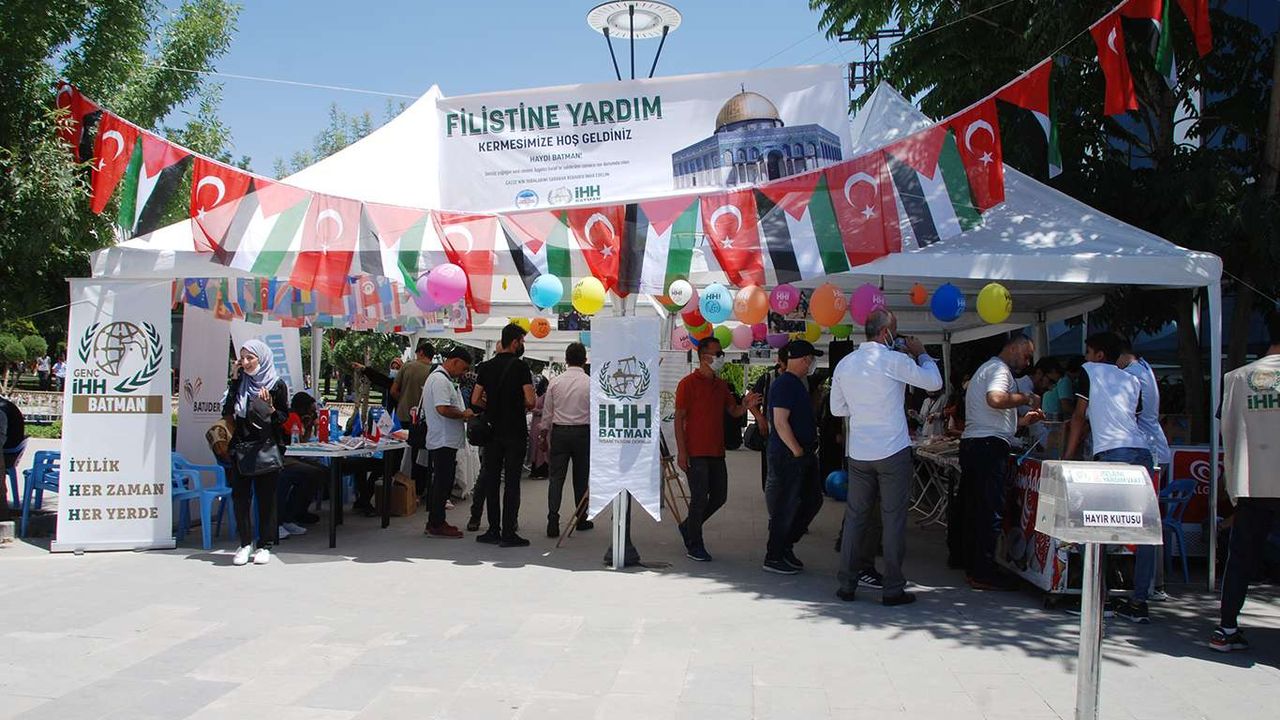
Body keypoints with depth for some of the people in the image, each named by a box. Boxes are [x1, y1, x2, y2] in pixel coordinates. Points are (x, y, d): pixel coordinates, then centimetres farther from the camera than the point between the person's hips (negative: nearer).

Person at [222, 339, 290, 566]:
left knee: (266, 498, 2)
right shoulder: (240, 383, 8)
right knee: (240, 497, 3)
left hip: (267, 448, -3)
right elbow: (227, 411, -3)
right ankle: (245, 544, 14)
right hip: (240, 447, 3)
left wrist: (270, 408, -18)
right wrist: (234, 382, -4)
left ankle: (265, 546, 11)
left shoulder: (277, 385, -1)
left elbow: (284, 418, 1)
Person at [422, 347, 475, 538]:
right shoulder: (440, 380, -16)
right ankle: (437, 525, -2)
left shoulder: (440, 378, 19)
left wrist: (462, 414, 11)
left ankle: (435, 522, 21)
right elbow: (443, 409, -26)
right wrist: (464, 414, -13)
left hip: (442, 441, 11)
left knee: (439, 482, 15)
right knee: (443, 483, -6)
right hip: (444, 441, -11)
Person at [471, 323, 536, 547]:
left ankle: (494, 531, 14)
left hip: (493, 430, 5)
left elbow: (475, 400, 5)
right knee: (512, 482, -1)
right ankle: (508, 534, 0)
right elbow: (530, 401, -15)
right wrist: (520, 406, 6)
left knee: (491, 481, 10)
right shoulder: (520, 366, -10)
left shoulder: (486, 367, 5)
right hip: (515, 432, -4)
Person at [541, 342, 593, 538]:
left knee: (556, 477, 1)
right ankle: (581, 519, 19)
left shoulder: (555, 382, 1)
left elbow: (547, 413, 6)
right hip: (582, 432, -1)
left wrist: (544, 434, 16)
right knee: (581, 477, 10)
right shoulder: (590, 383, -5)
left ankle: (553, 520, -11)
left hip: (559, 431, 1)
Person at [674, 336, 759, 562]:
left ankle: (688, 527, 30)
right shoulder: (688, 383, -7)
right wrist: (681, 451, -15)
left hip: (717, 452, 7)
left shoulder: (721, 385, 15)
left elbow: (733, 411, 18)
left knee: (719, 496, 10)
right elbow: (679, 418, -9)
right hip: (696, 452, -7)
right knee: (700, 498, -4)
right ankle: (694, 547, 9)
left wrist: (745, 405, -6)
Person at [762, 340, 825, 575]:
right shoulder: (785, 384, -16)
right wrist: (797, 451, -19)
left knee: (813, 499, 14)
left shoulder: (797, 384, 16)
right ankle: (773, 558, 8)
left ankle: (786, 545, 24)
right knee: (786, 507, -3)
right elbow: (780, 422, -23)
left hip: (803, 455, 10)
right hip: (788, 456, -10)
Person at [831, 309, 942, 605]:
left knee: (855, 517, 11)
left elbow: (837, 408, 13)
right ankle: (892, 589, 6)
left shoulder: (844, 364, 6)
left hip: (858, 453, 5)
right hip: (893, 452, -5)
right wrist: (921, 354, 14)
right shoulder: (894, 360, -11)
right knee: (893, 520, 2)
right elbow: (934, 382, -1)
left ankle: (847, 584, 15)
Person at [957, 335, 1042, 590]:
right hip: (989, 446, -11)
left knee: (974, 508, 15)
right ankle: (984, 574, -6)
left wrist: (1023, 421, 22)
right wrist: (1026, 398, -12)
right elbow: (995, 399, -26)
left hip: (972, 444, 11)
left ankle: (971, 565, 23)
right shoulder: (999, 368, -6)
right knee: (990, 511, -8)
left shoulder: (987, 368, 28)